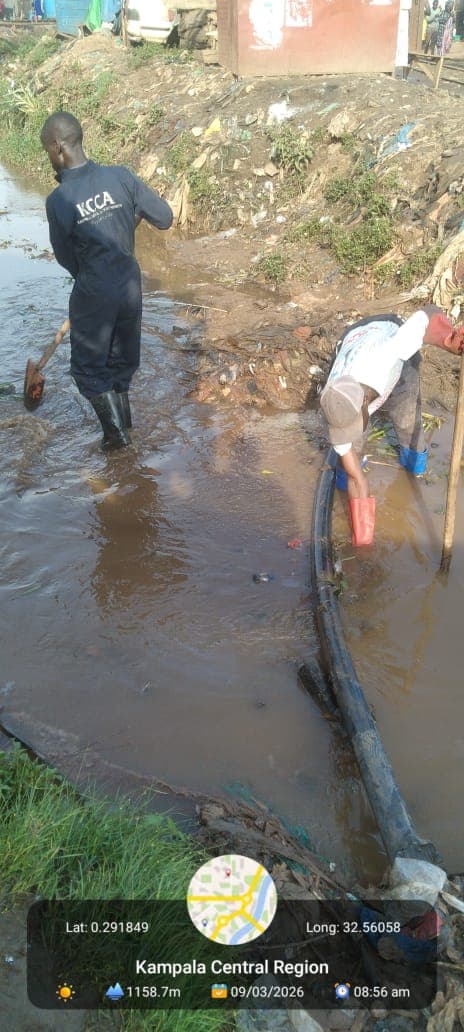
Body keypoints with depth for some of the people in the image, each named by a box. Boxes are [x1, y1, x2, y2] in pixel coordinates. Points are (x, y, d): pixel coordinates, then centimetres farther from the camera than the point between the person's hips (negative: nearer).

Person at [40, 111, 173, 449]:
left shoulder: (58, 201, -17)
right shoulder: (119, 176, -10)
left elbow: (66, 257, -3)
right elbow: (165, 218, -5)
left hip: (93, 294, -4)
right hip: (130, 285, 4)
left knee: (88, 367, 15)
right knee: (122, 358, 23)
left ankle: (117, 432, 18)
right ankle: (123, 418, 39)